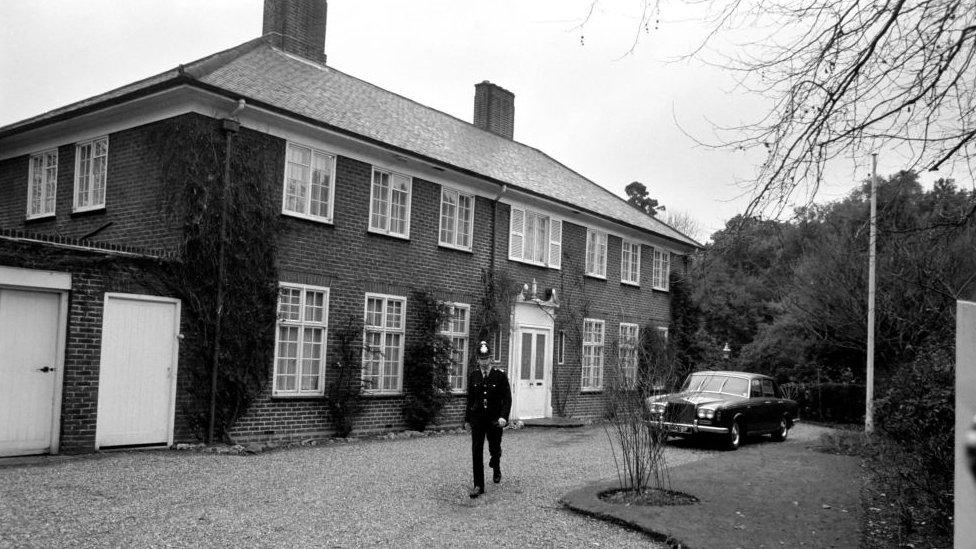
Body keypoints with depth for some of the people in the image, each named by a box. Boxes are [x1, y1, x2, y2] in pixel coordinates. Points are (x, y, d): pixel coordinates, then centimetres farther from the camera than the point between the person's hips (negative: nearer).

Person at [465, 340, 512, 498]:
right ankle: (479, 485, -1)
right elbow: (470, 399, 12)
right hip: (477, 418, 1)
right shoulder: (473, 377, 4)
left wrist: (504, 417, -20)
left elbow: (507, 398, -7)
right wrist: (467, 419, 15)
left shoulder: (500, 376, -5)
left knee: (494, 449, 12)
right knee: (476, 451, -6)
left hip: (495, 419, -1)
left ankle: (496, 468, 46)